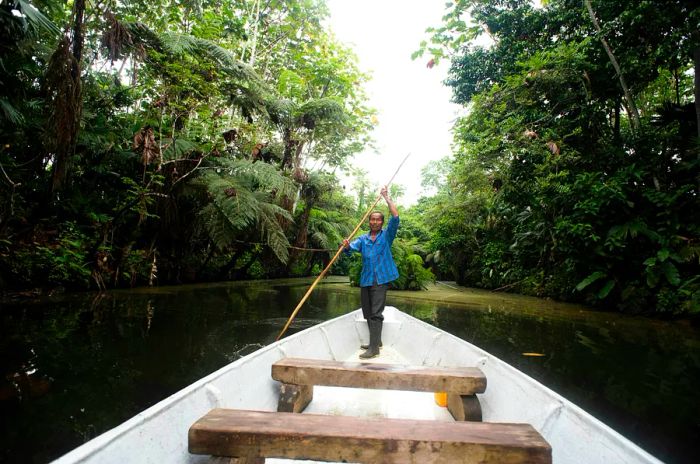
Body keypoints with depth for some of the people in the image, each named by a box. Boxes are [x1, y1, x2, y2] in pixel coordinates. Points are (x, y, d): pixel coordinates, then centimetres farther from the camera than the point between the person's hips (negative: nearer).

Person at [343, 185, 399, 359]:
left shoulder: (387, 235, 3)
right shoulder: (363, 238, 12)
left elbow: (395, 217, -9)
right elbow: (353, 247, -5)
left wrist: (386, 197, -7)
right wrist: (347, 246, -29)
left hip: (381, 279, -5)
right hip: (365, 279, 5)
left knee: (376, 313, -10)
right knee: (367, 313, 14)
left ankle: (374, 348, -8)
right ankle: (376, 340, 30)